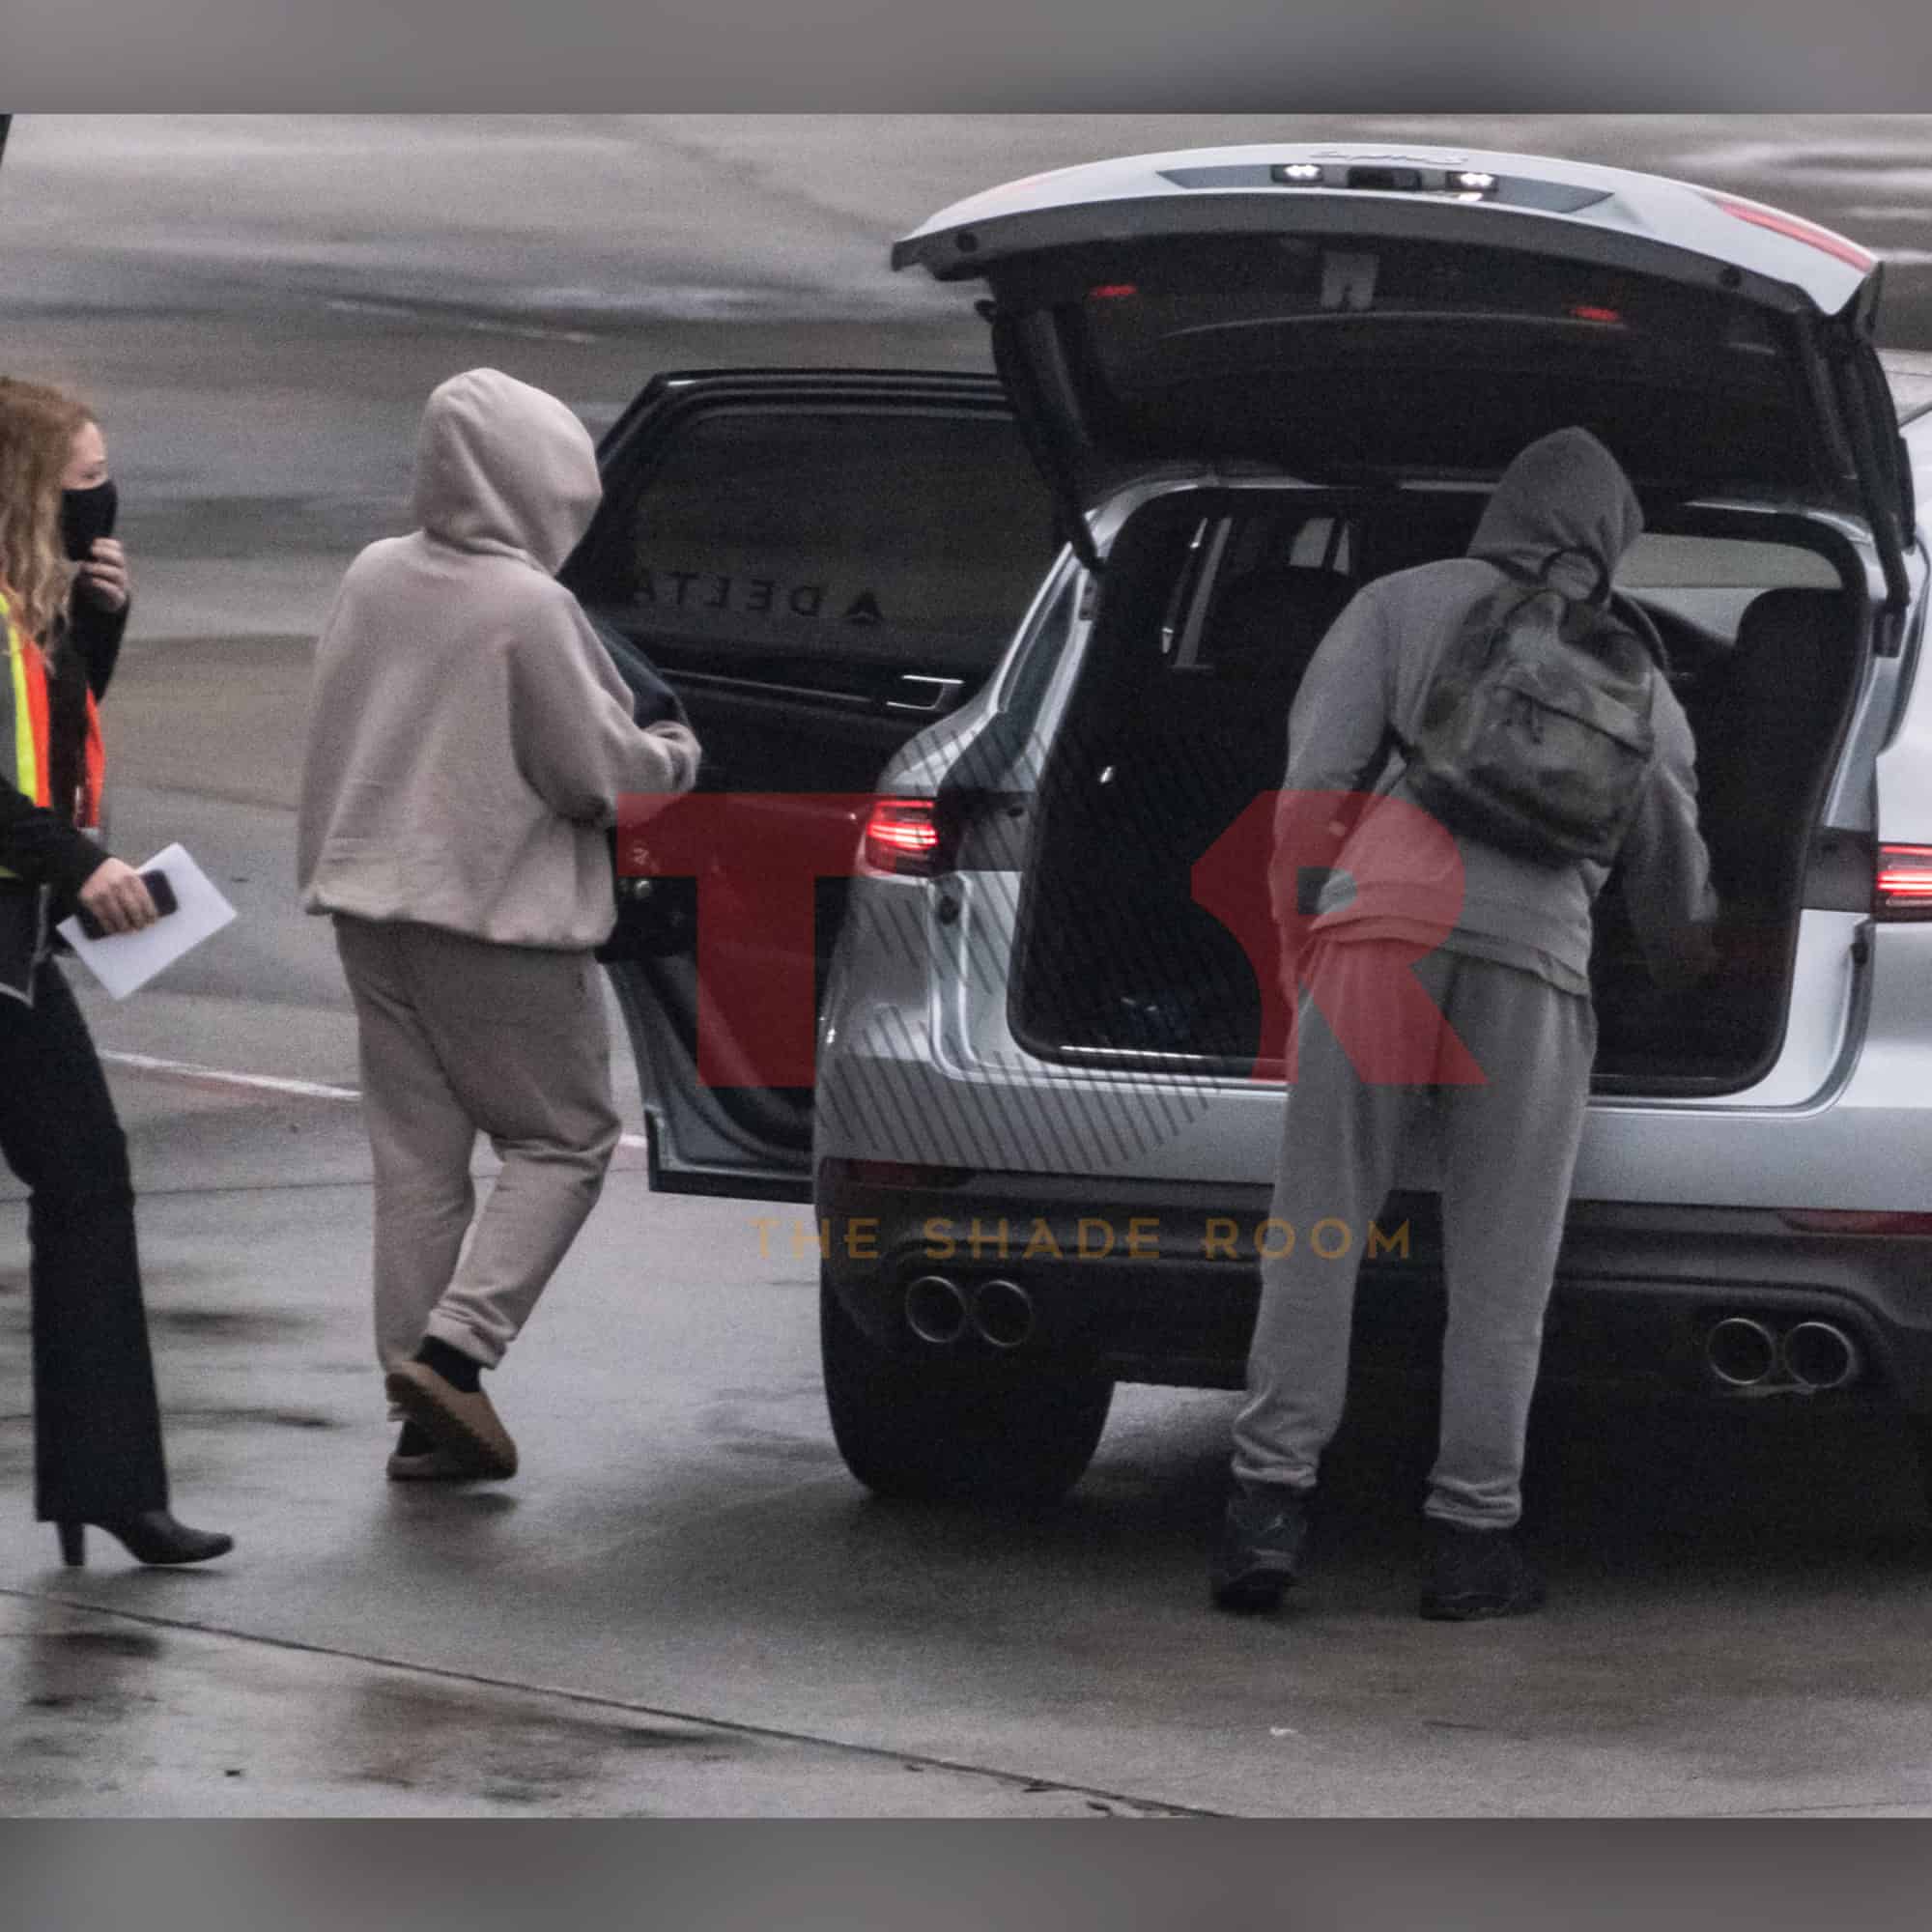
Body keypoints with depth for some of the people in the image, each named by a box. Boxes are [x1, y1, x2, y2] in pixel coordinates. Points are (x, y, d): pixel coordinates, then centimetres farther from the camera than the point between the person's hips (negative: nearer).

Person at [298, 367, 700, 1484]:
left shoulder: (374, 580, 5)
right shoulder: (527, 608, -17)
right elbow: (597, 772, -12)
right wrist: (678, 761, 6)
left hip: (373, 908, 7)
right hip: (497, 912, -7)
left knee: (415, 1155, 10)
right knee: (565, 1140, 5)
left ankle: (422, 1413, 11)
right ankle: (454, 1347, -11)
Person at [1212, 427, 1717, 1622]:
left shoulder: (1402, 605, 19)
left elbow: (1315, 780, 7)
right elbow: (1671, 862, 33)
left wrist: (1297, 938, 15)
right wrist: (1692, 971, 52)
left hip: (1381, 917, 0)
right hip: (1535, 950, 1)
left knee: (1318, 1228, 3)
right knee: (1501, 1267, 4)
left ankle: (1271, 1499, -4)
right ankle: (1475, 1538, 4)